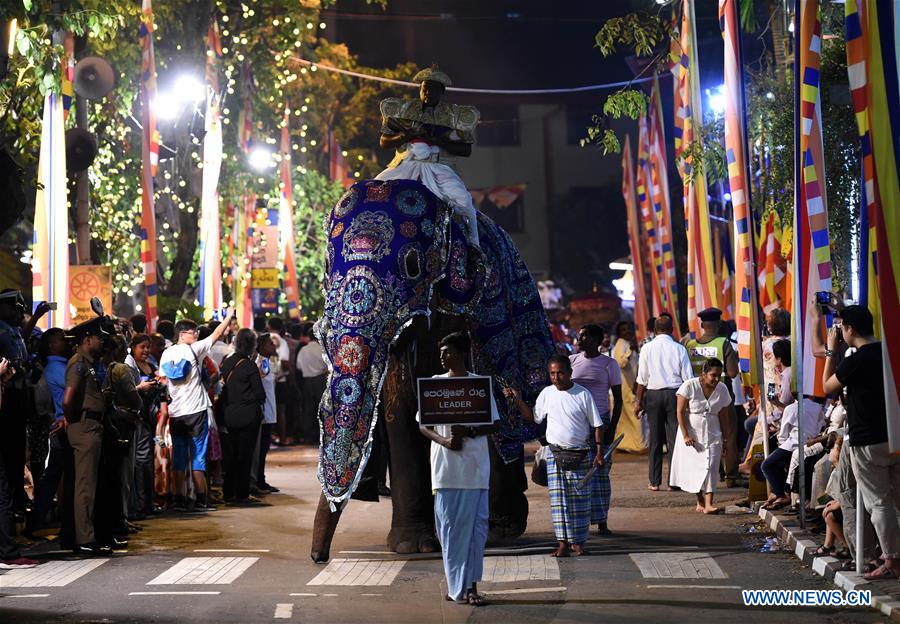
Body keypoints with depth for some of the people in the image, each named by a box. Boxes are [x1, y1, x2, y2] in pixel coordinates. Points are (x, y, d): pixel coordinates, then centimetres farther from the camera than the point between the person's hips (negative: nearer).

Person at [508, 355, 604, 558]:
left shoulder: (583, 394, -4)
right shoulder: (547, 393, 4)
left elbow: (597, 425, 0)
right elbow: (533, 417, 13)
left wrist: (599, 452, -5)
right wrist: (518, 400, 2)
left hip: (580, 454, -2)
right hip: (555, 453, 2)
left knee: (579, 499, 2)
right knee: (558, 499, 0)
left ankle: (578, 541, 12)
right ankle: (563, 543, 4)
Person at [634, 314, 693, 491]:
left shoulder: (647, 348, -3)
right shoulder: (679, 349, -3)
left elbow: (642, 379, -1)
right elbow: (688, 377, -2)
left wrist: (639, 401, 6)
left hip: (653, 394, 0)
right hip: (675, 393, 0)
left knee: (655, 439, 7)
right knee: (674, 437, 4)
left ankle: (655, 482, 10)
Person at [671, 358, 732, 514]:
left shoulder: (722, 389, -2)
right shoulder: (689, 386, -13)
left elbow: (723, 416, 7)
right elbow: (680, 412, -10)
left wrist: (723, 439, 8)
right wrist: (685, 436, -13)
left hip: (712, 435, 2)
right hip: (691, 435, -2)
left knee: (711, 468, -10)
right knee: (693, 467, 2)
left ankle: (708, 505, -15)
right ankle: (700, 501, 19)